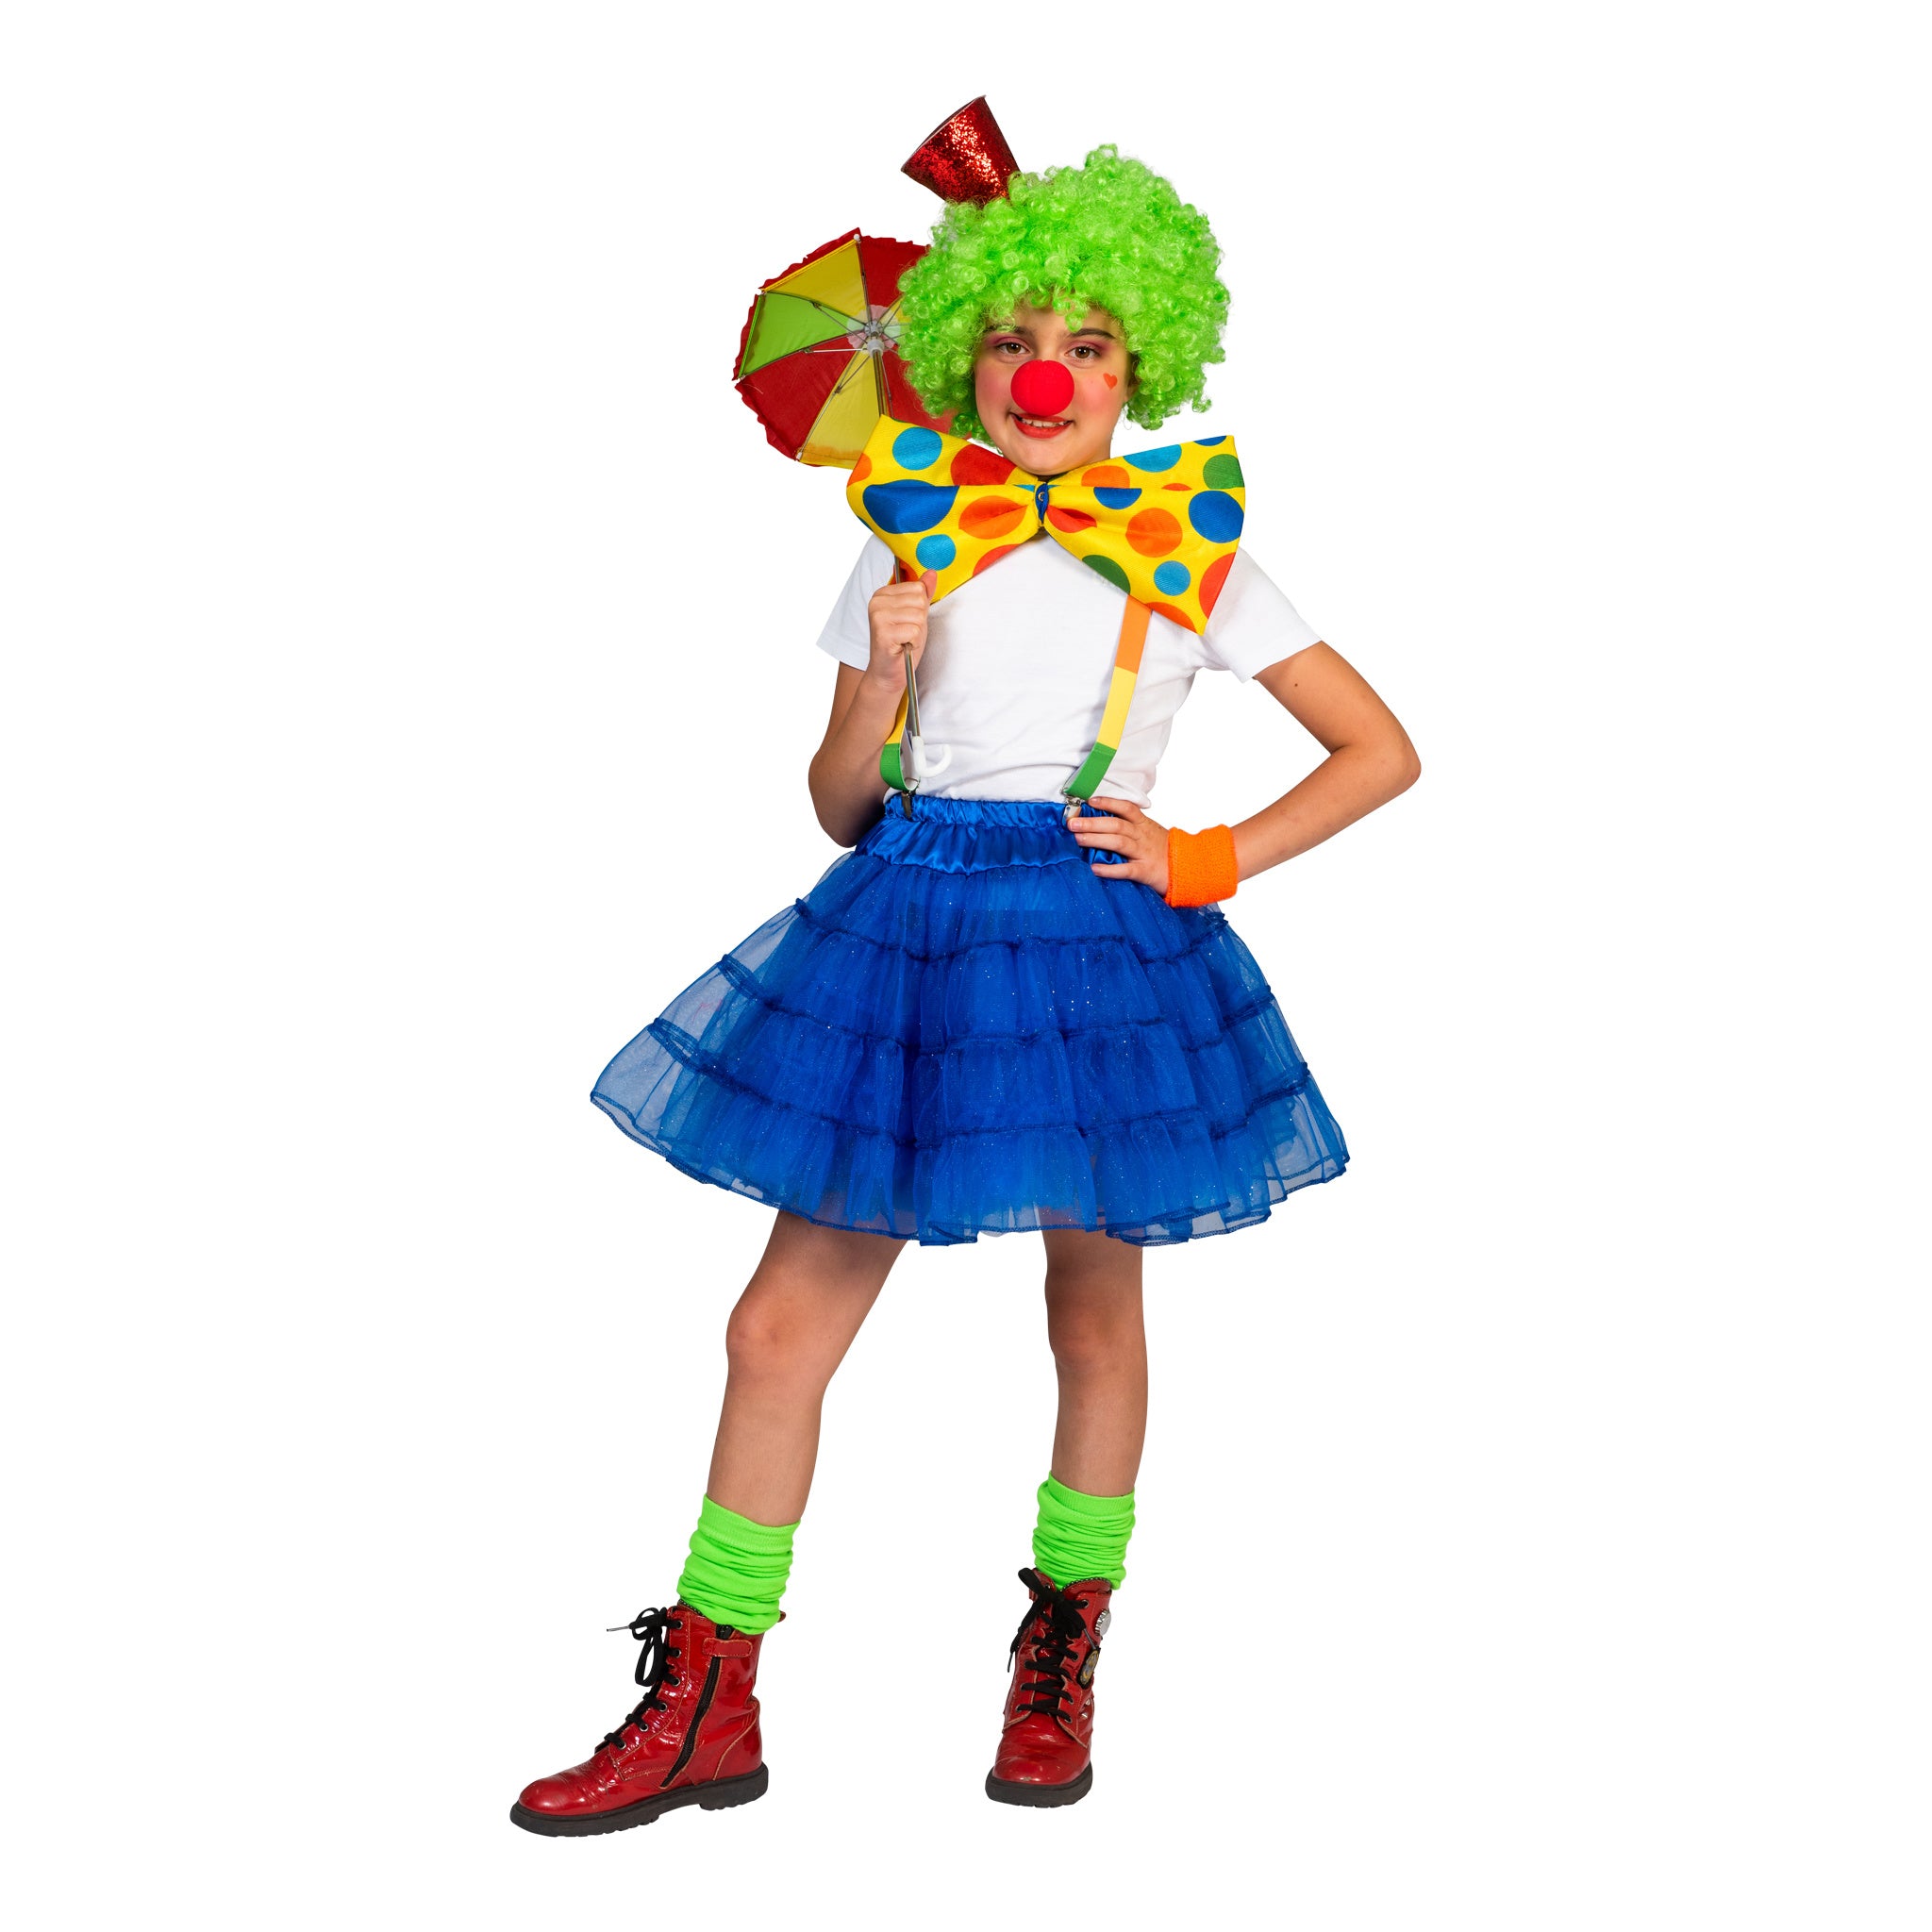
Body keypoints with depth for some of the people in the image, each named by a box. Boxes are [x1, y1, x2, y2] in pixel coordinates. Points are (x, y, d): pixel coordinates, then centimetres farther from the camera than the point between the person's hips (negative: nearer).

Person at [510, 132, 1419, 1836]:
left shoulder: (1192, 547, 3)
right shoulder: (911, 540, 9)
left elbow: (1384, 751, 3)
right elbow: (840, 807, 11)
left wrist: (1209, 863, -5)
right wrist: (884, 681, -8)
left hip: (1099, 932, -2)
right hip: (907, 928, 2)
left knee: (1096, 1321, 9)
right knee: (783, 1321, -1)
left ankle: (1061, 1671, 28)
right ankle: (704, 1708, 10)